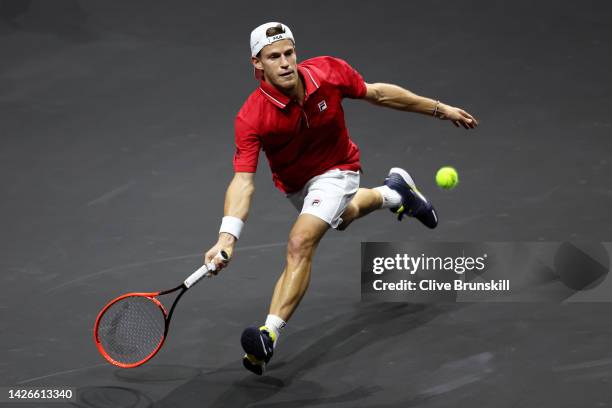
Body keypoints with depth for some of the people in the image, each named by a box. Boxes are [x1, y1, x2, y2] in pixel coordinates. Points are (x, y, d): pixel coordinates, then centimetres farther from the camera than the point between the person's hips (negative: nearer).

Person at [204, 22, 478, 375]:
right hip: (293, 184, 3)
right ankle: (394, 192, 63)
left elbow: (378, 93, -10)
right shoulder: (251, 118, -32)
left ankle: (270, 335, -26)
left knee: (300, 243, -24)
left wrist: (439, 109, -3)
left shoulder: (329, 72, -29)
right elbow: (243, 181, -37)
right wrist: (227, 237, -53)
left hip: (335, 170, -3)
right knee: (344, 217, 32)